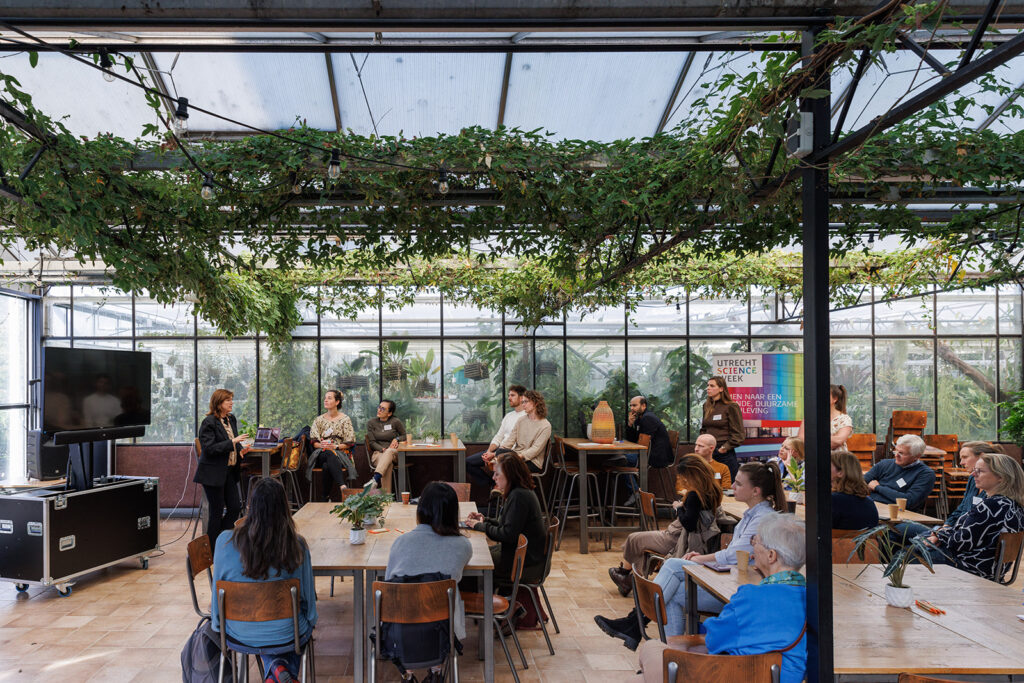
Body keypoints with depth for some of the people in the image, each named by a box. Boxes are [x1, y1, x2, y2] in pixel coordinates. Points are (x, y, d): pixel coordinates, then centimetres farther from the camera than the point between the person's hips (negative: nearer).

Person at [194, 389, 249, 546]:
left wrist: (240, 450, 4)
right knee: (217, 511, 1)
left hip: (229, 471, 8)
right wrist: (232, 442, -25)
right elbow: (209, 448, -21)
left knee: (235, 507, 8)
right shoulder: (208, 422, -14)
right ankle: (212, 547, 15)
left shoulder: (231, 419, 11)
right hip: (213, 473, -8)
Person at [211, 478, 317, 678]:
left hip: (239, 633, 2)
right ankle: (288, 671, 10)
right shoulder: (297, 545, -20)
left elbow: (218, 593, -5)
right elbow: (308, 594, -7)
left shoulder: (225, 542, -18)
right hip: (286, 634, -2)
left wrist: (217, 622, 16)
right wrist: (309, 621, 14)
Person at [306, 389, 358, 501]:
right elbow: (314, 442, 10)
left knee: (327, 466, -37)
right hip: (321, 453, 1)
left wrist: (335, 446, -16)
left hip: (340, 453, -1)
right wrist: (321, 445, -14)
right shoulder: (319, 419, 16)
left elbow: (349, 443, 2)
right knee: (329, 454, -38)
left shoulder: (345, 419, 7)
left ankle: (326, 497, -36)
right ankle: (343, 487, -49)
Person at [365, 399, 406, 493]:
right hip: (377, 453, 0)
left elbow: (404, 436, 17)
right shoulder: (371, 422, 7)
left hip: (393, 453, 0)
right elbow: (372, 442, 2)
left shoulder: (396, 422, 3)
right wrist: (382, 449, -16)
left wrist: (397, 439, -6)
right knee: (388, 464, -36)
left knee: (389, 451, -39)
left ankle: (375, 480, -59)